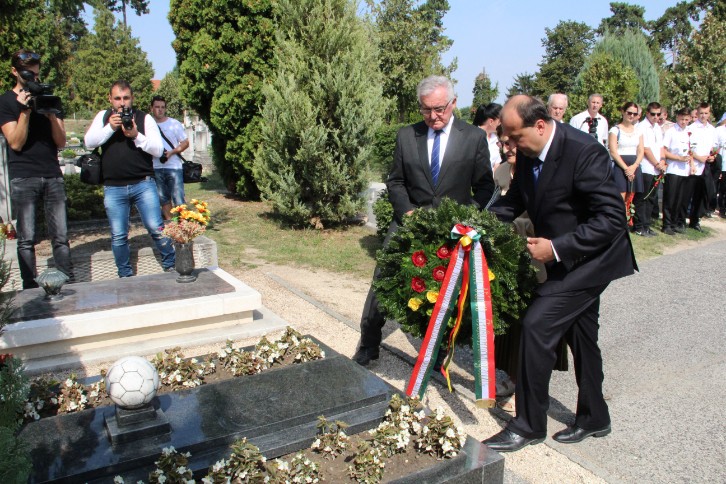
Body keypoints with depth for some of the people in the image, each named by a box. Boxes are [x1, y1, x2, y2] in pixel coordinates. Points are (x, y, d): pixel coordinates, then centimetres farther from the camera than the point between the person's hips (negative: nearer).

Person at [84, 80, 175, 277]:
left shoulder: (145, 118, 3)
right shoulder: (103, 117, 9)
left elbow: (158, 149, -3)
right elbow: (89, 142, -1)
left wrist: (136, 136, -17)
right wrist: (110, 127, -14)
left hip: (143, 184, -2)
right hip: (113, 188, 2)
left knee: (156, 229, -3)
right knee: (118, 236, 7)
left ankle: (171, 266, 14)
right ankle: (125, 275, 21)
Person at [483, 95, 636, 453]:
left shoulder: (584, 153, -27)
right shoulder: (528, 153, -4)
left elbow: (613, 219, -27)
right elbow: (515, 199, 9)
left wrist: (557, 247, -30)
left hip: (591, 258, -9)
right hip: (566, 258, 9)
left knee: (537, 325, -14)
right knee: (579, 334, 18)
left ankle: (529, 425, 2)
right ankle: (593, 418, 37)